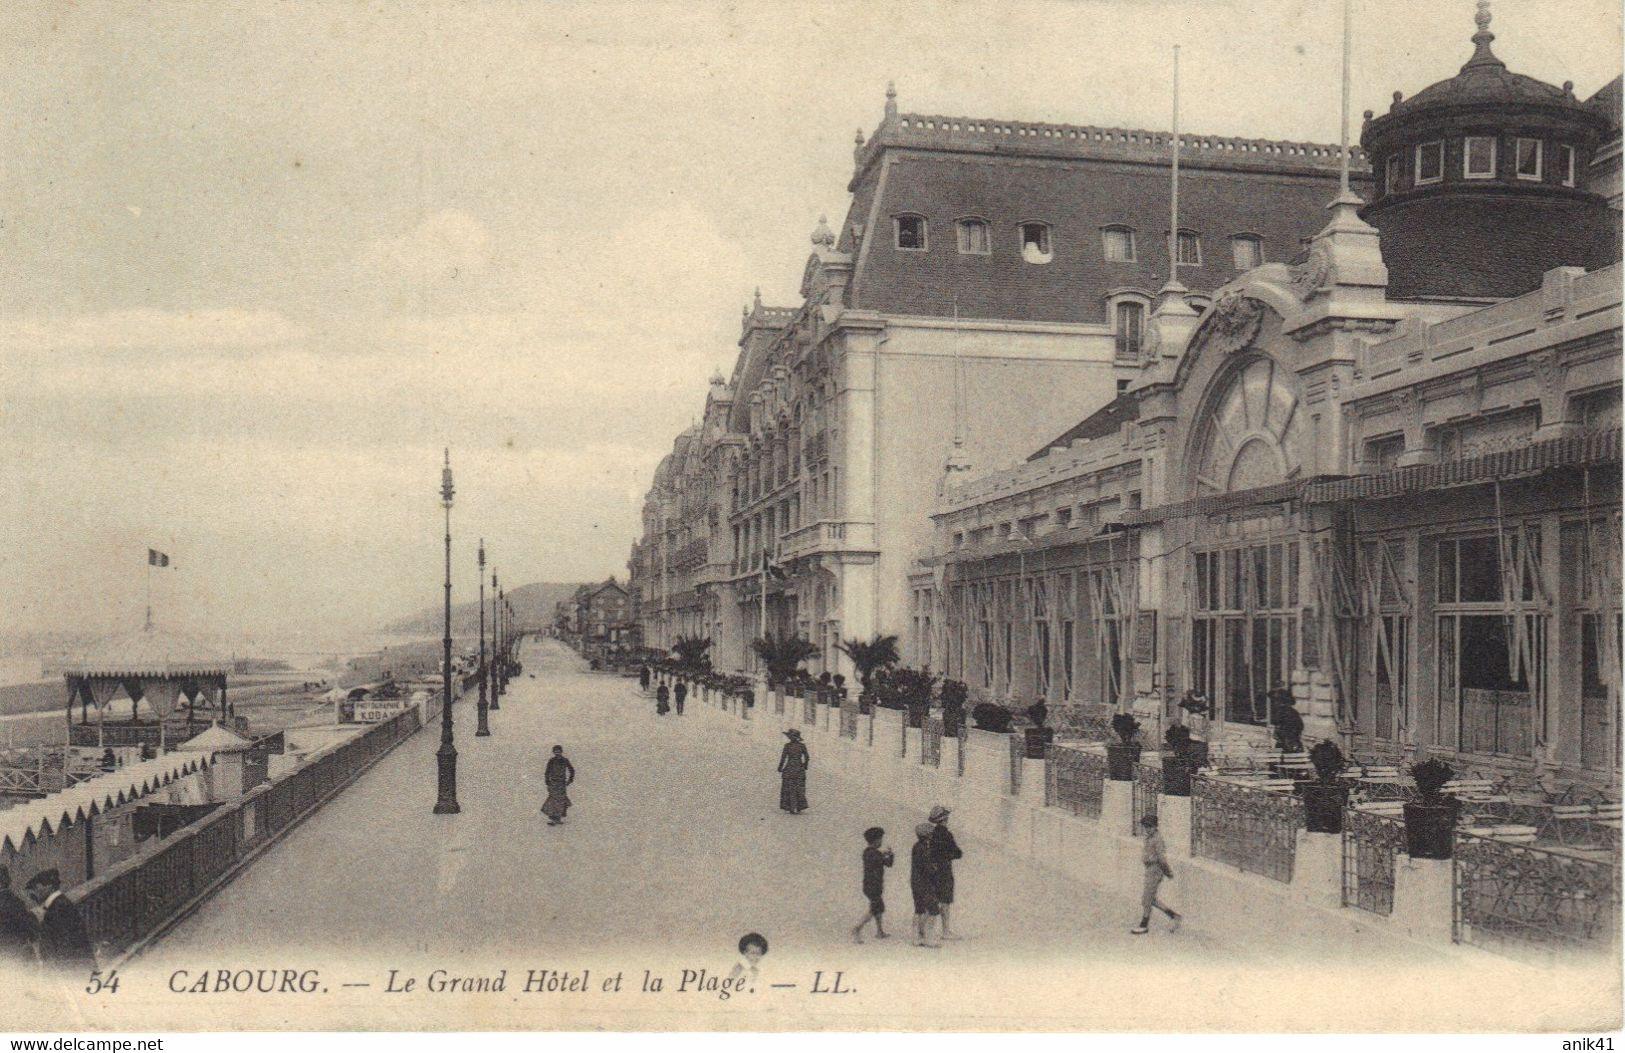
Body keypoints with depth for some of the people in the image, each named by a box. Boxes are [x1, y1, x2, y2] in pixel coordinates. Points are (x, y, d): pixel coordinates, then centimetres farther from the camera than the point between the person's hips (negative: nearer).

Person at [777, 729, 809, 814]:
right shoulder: (802, 745, -2)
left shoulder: (787, 745, -10)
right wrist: (805, 767, 17)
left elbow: (783, 758, -10)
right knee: (799, 789, 11)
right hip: (800, 770, 2)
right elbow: (807, 758, 1)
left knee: (789, 789, 7)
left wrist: (780, 769, 1)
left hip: (789, 769, -2)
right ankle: (800, 809, 8)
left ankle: (792, 809, 4)